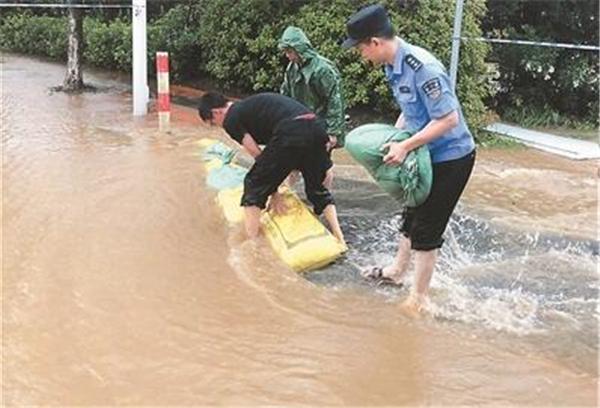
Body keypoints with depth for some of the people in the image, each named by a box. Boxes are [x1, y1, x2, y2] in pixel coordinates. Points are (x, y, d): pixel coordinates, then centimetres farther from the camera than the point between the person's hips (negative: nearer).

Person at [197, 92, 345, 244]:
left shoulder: (231, 120, 10)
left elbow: (258, 156, 7)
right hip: (315, 128, 8)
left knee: (254, 186, 10)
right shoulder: (251, 105, 35)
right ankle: (339, 241, 21)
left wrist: (273, 192, 14)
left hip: (290, 134, -8)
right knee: (318, 190, 26)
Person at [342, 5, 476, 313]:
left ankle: (418, 299, 16)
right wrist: (392, 138, -1)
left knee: (426, 229, 0)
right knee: (412, 215, 24)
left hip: (451, 157, -9)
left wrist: (405, 146, -28)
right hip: (429, 155, 9)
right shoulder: (393, 67, -1)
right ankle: (397, 270, 44)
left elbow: (449, 118, -29)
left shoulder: (421, 67, -29)